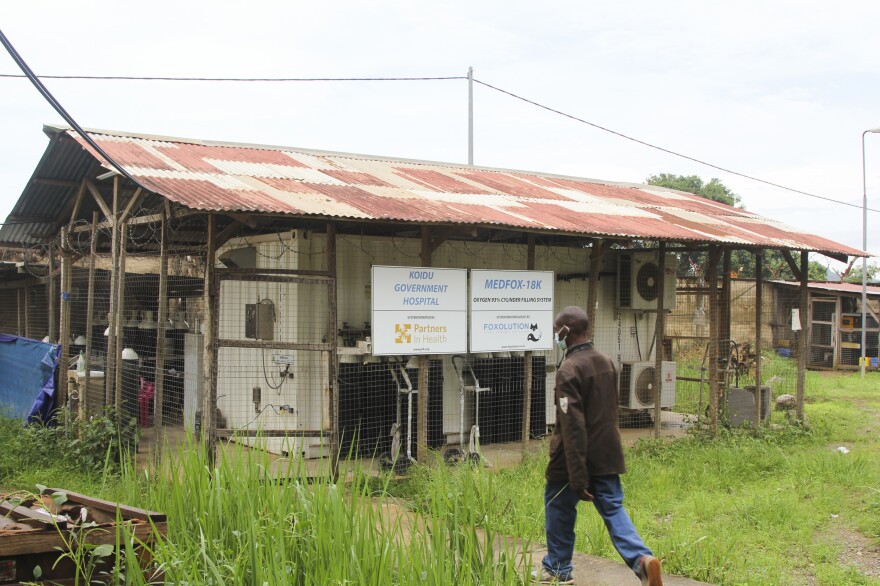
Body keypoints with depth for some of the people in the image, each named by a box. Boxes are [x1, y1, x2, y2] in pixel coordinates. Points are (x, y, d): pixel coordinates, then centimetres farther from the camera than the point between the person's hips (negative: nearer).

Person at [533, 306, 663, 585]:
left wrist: (577, 479, -22)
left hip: (573, 459, -6)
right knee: (613, 508, 9)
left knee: (559, 509, 12)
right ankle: (642, 559, -10)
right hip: (607, 455, 6)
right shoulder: (606, 362, 5)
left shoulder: (568, 370, -19)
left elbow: (573, 427, -22)